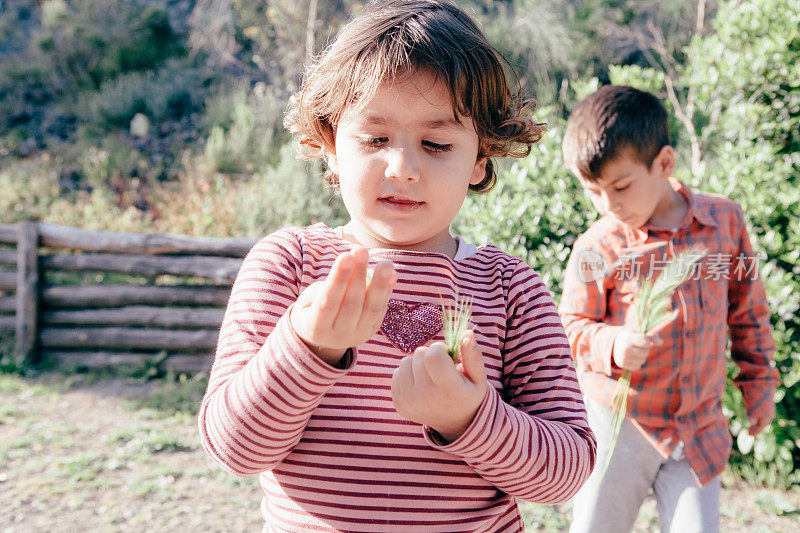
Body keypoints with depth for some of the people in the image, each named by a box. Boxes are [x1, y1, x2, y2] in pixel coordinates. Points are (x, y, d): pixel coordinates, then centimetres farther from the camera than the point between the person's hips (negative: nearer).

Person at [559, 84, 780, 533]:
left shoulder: (726, 219, -3)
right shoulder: (596, 247, -11)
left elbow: (748, 307, 9)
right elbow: (573, 325, -2)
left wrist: (759, 379, 14)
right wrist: (613, 345, -23)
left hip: (700, 426, 2)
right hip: (619, 423, -1)